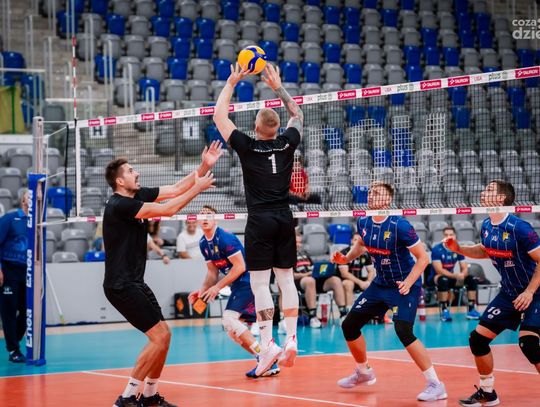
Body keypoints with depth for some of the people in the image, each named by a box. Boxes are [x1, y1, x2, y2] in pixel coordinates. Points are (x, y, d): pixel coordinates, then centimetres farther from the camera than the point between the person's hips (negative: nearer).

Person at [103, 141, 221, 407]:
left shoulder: (138, 196, 8)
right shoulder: (119, 205, -18)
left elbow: (176, 188, 12)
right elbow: (167, 210, -19)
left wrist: (204, 166, 2)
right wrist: (198, 188, -10)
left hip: (134, 283, 10)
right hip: (121, 285, -10)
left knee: (163, 335, 11)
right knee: (159, 337, -13)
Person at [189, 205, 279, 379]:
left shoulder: (225, 238, -18)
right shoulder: (203, 244, 9)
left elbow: (240, 267, -20)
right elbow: (213, 272, 17)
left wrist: (217, 287, -19)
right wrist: (202, 291, 0)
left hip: (248, 281, -10)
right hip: (238, 286, 10)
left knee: (229, 318, -22)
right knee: (231, 328, 7)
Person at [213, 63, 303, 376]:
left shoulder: (248, 147, -7)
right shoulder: (287, 143, 2)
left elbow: (219, 117, 3)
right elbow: (298, 114, 22)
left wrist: (231, 83, 9)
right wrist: (278, 86, 26)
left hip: (260, 220, -4)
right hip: (284, 218, 4)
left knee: (260, 282, -4)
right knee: (286, 279, 8)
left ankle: (268, 343, -11)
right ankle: (292, 339, 6)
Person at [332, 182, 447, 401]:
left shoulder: (399, 225, -22)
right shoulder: (364, 223, -3)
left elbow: (423, 257, -18)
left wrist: (408, 282, -27)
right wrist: (346, 258, 3)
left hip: (404, 286, -8)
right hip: (380, 284, 8)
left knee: (403, 330, -27)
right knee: (349, 325, 8)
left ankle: (435, 385, -19)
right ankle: (363, 372, 34)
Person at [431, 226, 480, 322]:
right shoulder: (436, 249, -18)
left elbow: (465, 268, -1)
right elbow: (439, 270, -24)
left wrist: (462, 275, -27)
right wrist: (456, 276, -34)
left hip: (451, 276, 6)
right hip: (437, 278, -6)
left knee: (471, 280, -11)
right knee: (444, 280, -39)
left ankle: (471, 309, -9)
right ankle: (444, 310, -32)